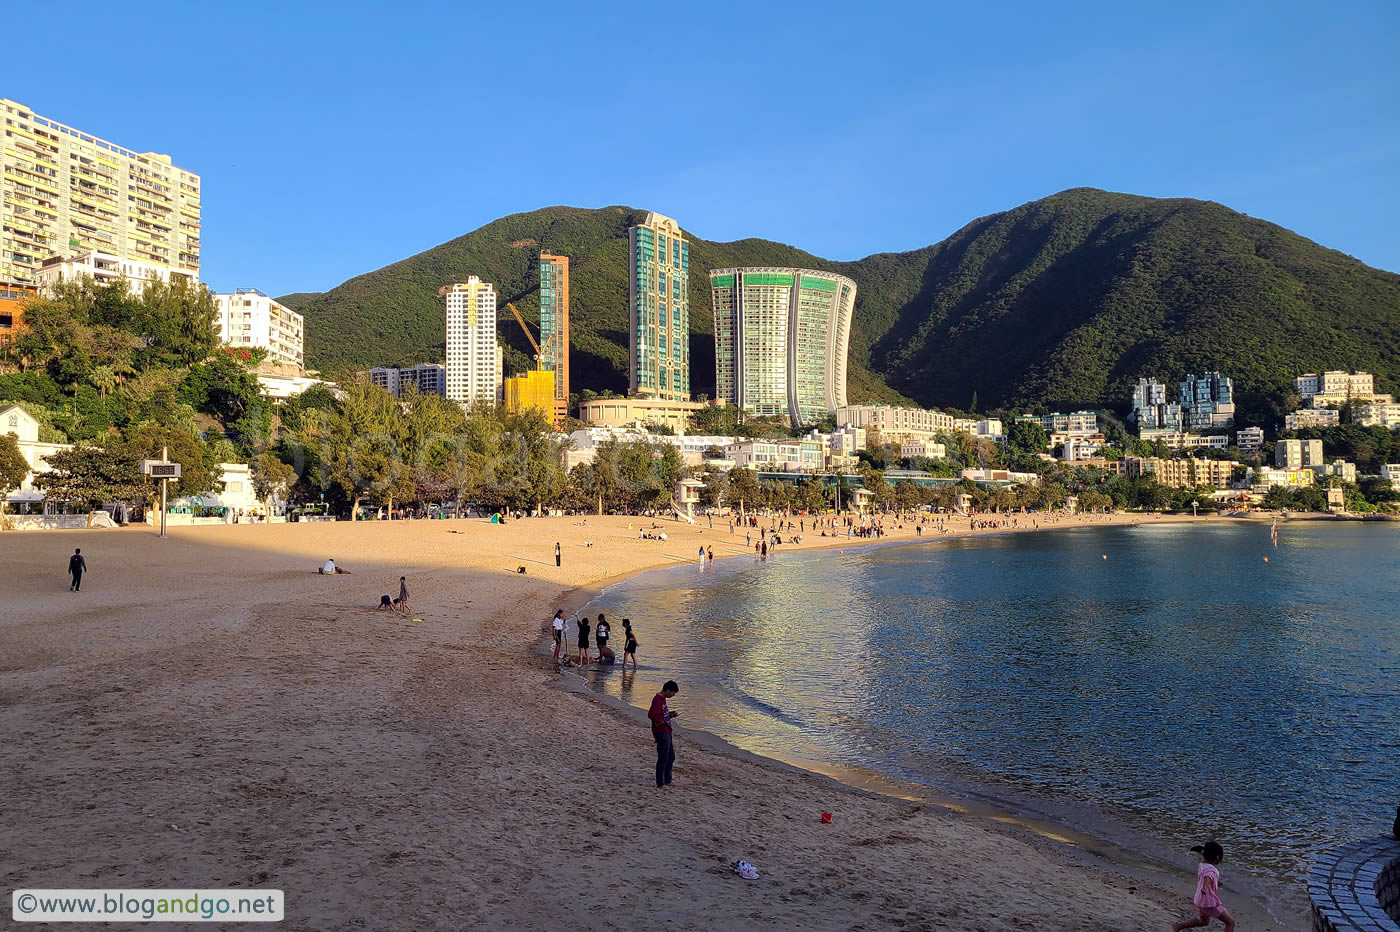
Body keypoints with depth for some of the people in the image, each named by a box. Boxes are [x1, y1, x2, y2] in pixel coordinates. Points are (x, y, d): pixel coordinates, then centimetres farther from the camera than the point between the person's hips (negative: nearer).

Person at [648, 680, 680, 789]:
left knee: (671, 757, 18)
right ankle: (660, 784, 3)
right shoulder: (657, 699, -19)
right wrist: (659, 721, -19)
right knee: (663, 758, -4)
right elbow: (651, 714, -32)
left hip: (667, 732, 11)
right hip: (661, 732, -11)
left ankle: (667, 781, 28)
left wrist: (671, 714, 12)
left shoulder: (662, 699, 13)